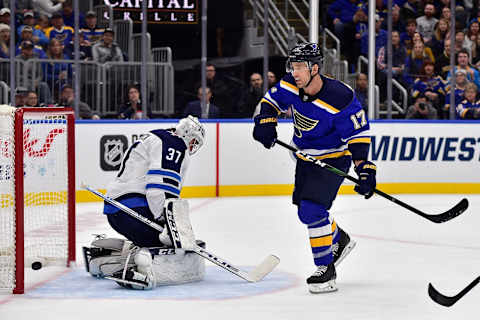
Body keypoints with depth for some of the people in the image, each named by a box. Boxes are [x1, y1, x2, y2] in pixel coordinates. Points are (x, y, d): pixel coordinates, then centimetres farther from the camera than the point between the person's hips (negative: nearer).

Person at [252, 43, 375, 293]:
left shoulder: (339, 98, -30)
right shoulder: (291, 86, -12)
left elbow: (359, 132, -23)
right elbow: (272, 100, 7)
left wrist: (364, 168, -31)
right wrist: (265, 121, -13)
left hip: (333, 158, -8)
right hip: (305, 157, 8)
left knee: (312, 210, -20)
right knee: (304, 209, 19)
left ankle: (326, 270, -9)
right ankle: (339, 240, 45)